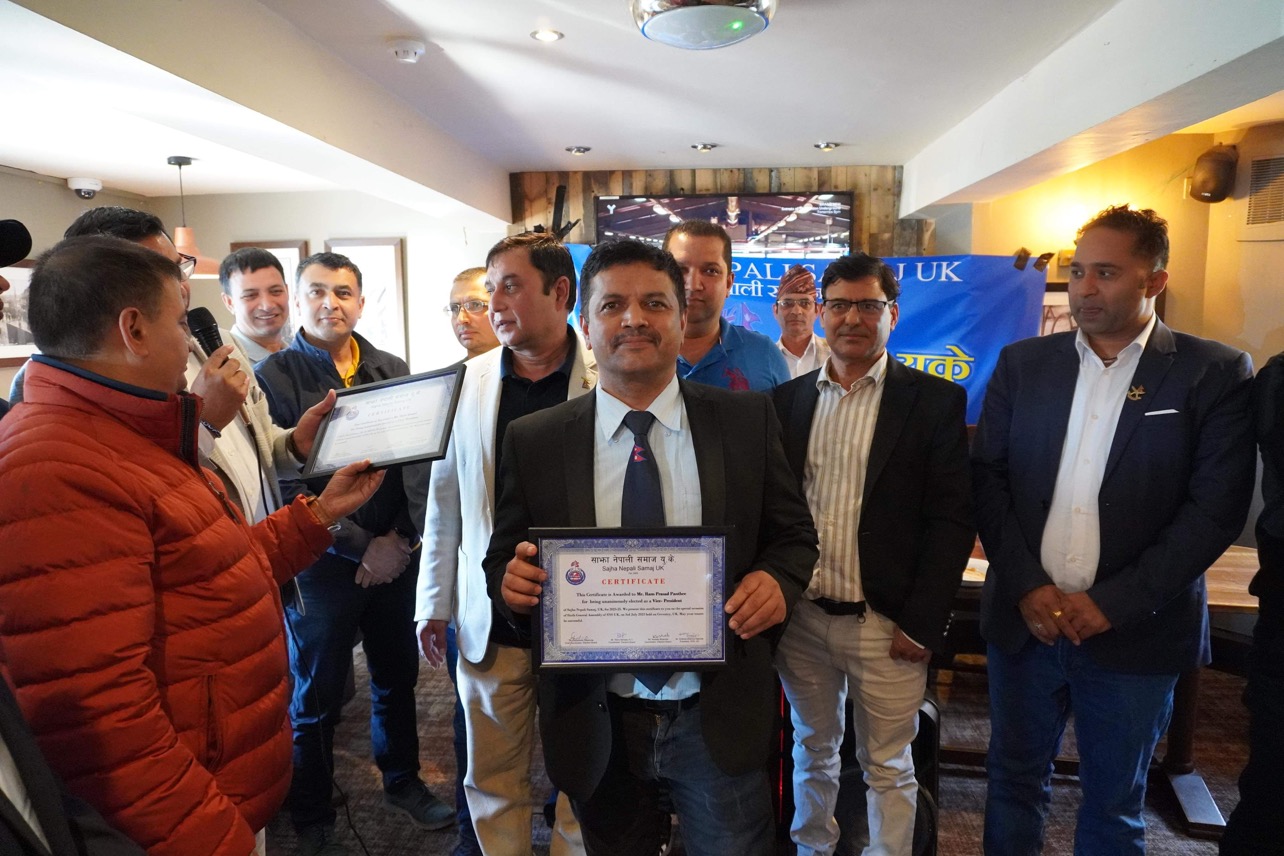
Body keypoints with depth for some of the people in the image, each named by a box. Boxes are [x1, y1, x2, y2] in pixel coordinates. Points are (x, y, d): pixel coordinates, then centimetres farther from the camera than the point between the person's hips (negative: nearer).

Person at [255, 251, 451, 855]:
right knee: (317, 698, 12)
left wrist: (402, 540, -6)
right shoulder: (274, 377, -7)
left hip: (396, 556, 4)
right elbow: (284, 484, -12)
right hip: (322, 563, -3)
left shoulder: (393, 371, 5)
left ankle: (402, 781, 41)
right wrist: (362, 548, -13)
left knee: (397, 678, 17)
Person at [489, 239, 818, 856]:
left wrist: (778, 580, -16)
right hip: (598, 727, 1)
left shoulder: (748, 421, -2)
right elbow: (503, 558, 4)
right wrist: (512, 581, -18)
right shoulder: (534, 441, -3)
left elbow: (793, 534, 4)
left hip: (719, 717, 0)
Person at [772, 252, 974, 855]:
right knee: (812, 749, 21)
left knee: (888, 766, 13)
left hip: (886, 623, -3)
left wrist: (921, 624, -11)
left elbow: (951, 518, -7)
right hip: (801, 618, 3)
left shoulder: (935, 401, -4)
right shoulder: (787, 399, 5)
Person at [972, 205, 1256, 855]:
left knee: (1113, 802, 16)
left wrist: (1114, 603, -14)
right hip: (1023, 620, 2)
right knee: (1014, 779, 17)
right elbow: (986, 478, 1)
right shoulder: (1022, 363, 3)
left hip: (1135, 633, -2)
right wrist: (1027, 586, -10)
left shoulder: (1215, 374, -4)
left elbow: (1217, 508, -9)